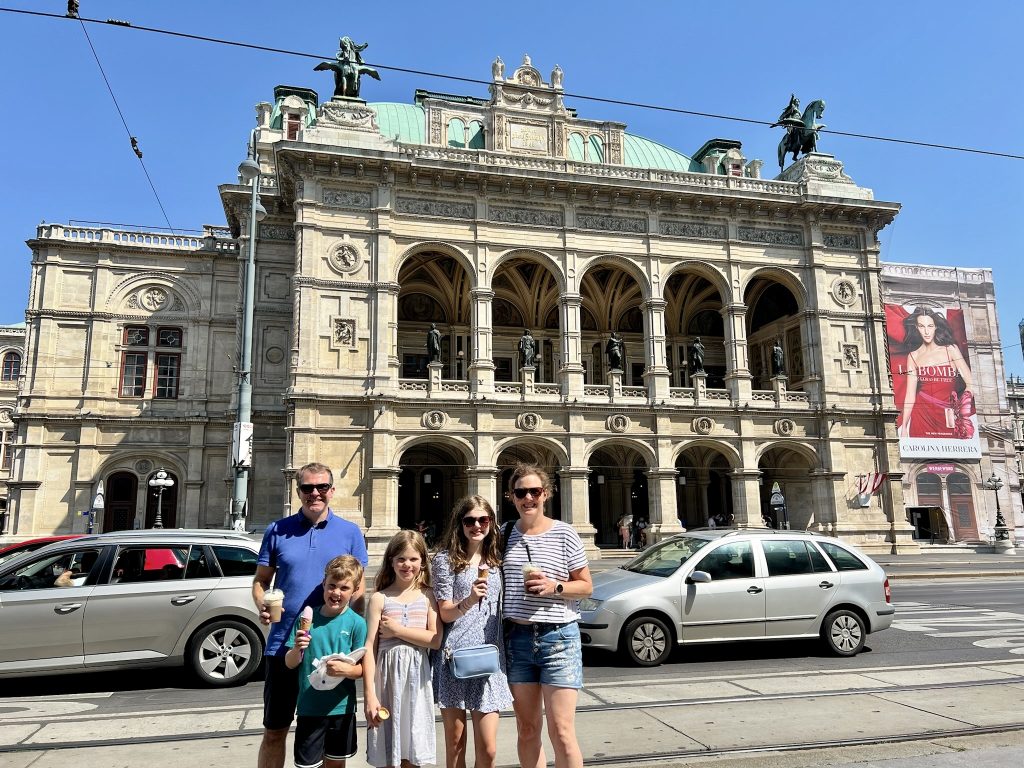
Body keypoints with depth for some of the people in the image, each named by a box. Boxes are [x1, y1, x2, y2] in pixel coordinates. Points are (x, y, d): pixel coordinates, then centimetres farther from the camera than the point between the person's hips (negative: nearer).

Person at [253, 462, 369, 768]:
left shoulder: (350, 533, 0)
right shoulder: (277, 530, 1)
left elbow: (358, 588, 3)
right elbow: (261, 580, 7)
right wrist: (262, 607, -15)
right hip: (284, 645, 0)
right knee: (274, 731, 11)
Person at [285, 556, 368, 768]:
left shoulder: (357, 623, -8)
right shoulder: (307, 618, -2)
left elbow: (362, 668, -7)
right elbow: (290, 664, 2)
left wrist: (346, 669, -28)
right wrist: (297, 649, -18)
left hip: (341, 708, 0)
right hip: (309, 708, 1)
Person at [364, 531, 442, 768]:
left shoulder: (427, 596, 3)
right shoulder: (379, 599, -1)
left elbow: (436, 640, -7)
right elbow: (369, 648, -4)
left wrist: (398, 630, -11)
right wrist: (369, 694, -10)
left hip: (417, 677, 1)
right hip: (388, 673, -1)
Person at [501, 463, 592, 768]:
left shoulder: (564, 533, -3)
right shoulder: (505, 533, 5)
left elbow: (586, 586, 1)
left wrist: (554, 587, -15)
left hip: (558, 637, -3)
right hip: (517, 637, 3)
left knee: (561, 731, -4)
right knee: (527, 729, 12)